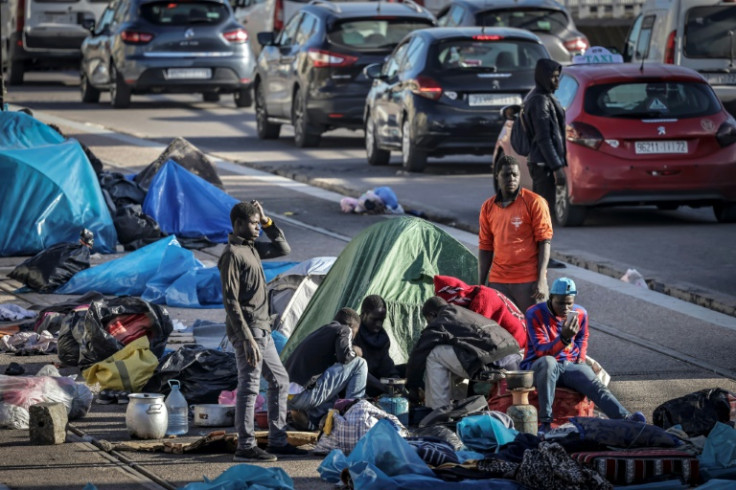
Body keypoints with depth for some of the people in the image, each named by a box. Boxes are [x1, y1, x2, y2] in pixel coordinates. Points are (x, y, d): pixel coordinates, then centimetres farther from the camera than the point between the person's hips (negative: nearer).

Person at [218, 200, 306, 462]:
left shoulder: (252, 248, 14)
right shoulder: (232, 254, -15)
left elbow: (283, 249, 25)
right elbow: (231, 301, -19)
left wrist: (268, 222, 11)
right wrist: (247, 338, -23)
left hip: (262, 330, 10)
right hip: (248, 330, -10)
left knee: (280, 380, 15)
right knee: (249, 386, -8)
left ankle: (277, 441, 21)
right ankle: (245, 447, -4)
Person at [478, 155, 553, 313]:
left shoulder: (534, 202, -3)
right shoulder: (488, 208, 10)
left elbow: (544, 242, -6)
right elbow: (485, 247, 14)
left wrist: (541, 280, -13)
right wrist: (481, 284, 10)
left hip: (529, 281, -4)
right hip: (498, 282, 4)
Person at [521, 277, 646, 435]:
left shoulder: (580, 314, 4)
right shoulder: (535, 314, -12)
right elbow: (541, 351, -19)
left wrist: (581, 357, 11)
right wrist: (564, 338, -33)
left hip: (570, 366, 4)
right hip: (538, 367, -4)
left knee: (594, 385, -26)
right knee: (548, 362, -41)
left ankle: (624, 417, -50)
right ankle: (545, 422, -39)